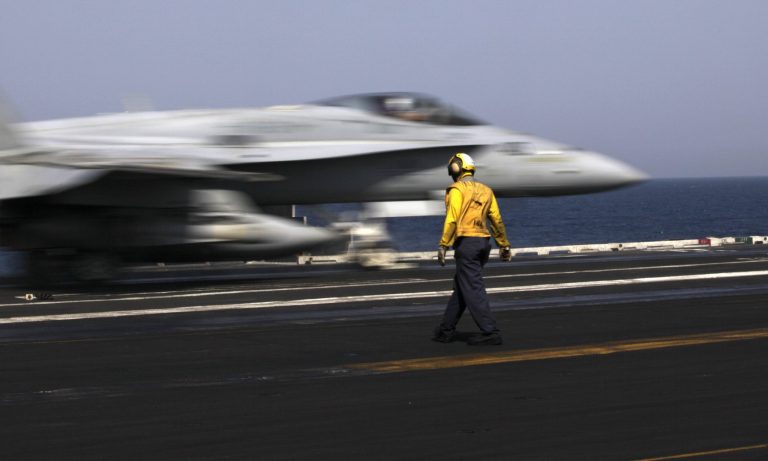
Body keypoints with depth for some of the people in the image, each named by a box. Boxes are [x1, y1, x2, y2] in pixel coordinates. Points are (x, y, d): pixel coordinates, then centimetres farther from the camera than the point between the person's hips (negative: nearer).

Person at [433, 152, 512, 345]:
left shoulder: (457, 189, -7)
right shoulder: (485, 190, 14)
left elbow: (452, 219, -16)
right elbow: (497, 220, 14)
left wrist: (443, 246, -17)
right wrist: (504, 245, 20)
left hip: (466, 242, -8)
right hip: (483, 242, 8)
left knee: (473, 289, -7)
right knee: (460, 287, 16)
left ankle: (490, 332, -12)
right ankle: (447, 330, 21)